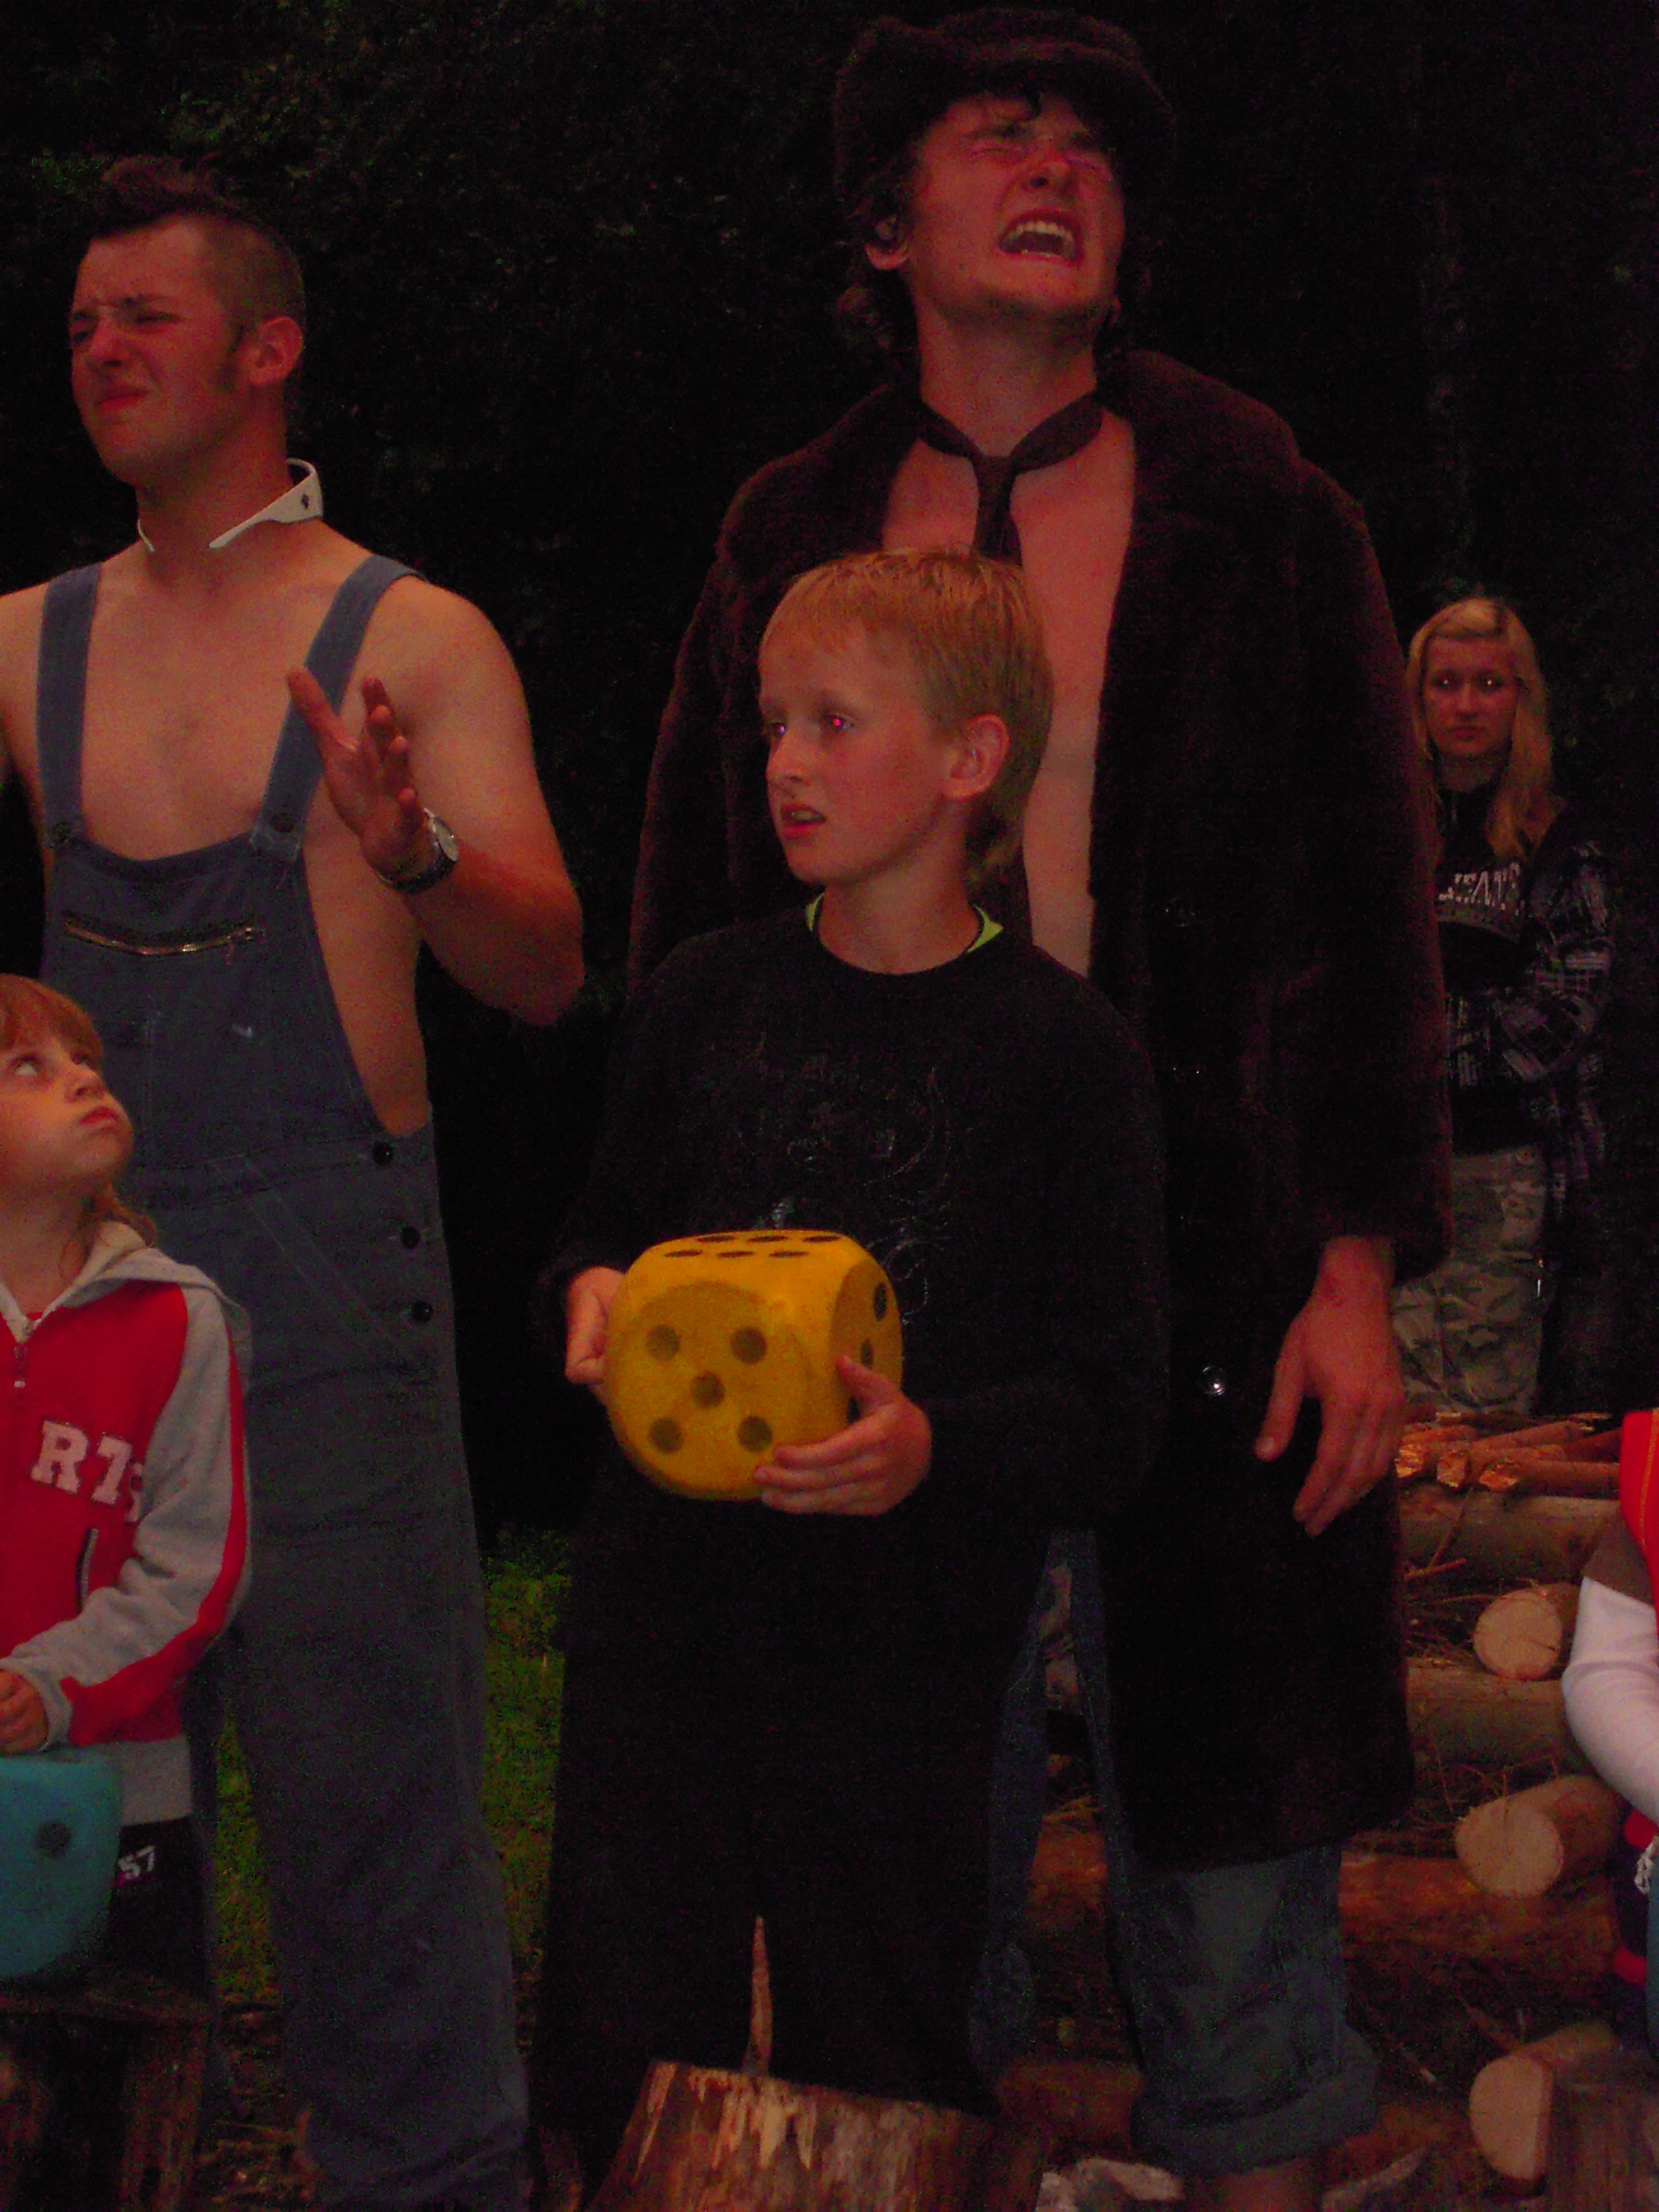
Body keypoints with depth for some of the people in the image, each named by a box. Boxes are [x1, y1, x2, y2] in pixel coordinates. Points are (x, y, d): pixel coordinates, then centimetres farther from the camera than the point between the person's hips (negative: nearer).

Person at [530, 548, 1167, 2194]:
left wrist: (932, 1447, -24)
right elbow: (600, 1235, 19)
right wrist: (593, 1301, -4)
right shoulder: (704, 997, 6)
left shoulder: (1061, 1048, -5)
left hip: (903, 1641, -3)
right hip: (664, 1602, 3)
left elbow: (1113, 1417, -6)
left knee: (879, 2082, 6)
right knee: (623, 2051, 6)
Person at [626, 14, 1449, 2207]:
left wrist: (1357, 1277, -4)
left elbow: (1368, 915, 3)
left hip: (1210, 1268, -1)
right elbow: (693, 929, 12)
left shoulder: (1256, 518, 4)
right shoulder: (794, 541, 9)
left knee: (1231, 1817, 5)